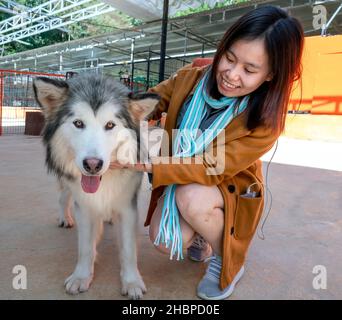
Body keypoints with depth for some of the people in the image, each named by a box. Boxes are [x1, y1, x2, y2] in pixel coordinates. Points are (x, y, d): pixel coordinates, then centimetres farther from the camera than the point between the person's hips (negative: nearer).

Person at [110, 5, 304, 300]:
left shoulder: (265, 121, -26)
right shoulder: (191, 78, -16)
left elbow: (213, 170, -28)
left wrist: (148, 164, -37)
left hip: (229, 188, -2)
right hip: (181, 182, 3)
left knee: (191, 197, -34)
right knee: (165, 242, -18)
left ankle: (227, 262, -2)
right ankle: (198, 236, 20)